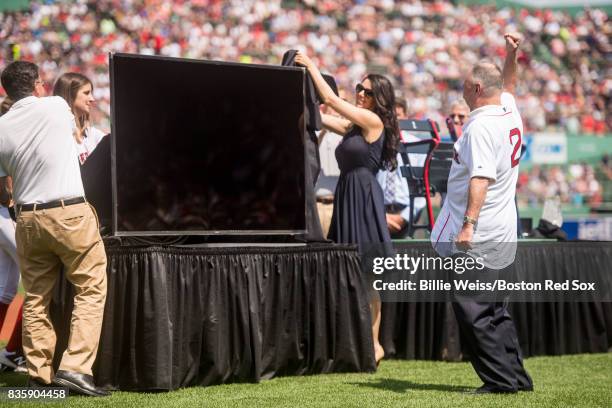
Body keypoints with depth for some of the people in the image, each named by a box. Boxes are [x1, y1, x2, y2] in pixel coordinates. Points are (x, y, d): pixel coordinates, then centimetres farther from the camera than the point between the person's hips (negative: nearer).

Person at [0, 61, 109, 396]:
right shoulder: (56, 107, -2)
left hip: (28, 218, 4)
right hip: (70, 214, -4)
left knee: (36, 298, 12)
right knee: (91, 290, 2)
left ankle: (39, 375, 12)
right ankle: (75, 367, -9)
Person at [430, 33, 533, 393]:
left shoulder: (481, 125, -16)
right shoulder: (510, 113, 10)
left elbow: (481, 178, -26)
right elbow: (507, 87, 35)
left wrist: (469, 224, -31)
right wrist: (511, 56, 27)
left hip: (476, 238, -10)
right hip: (503, 234, 10)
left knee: (473, 310, -5)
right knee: (495, 310, 17)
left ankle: (502, 380, -4)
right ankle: (517, 376, 20)